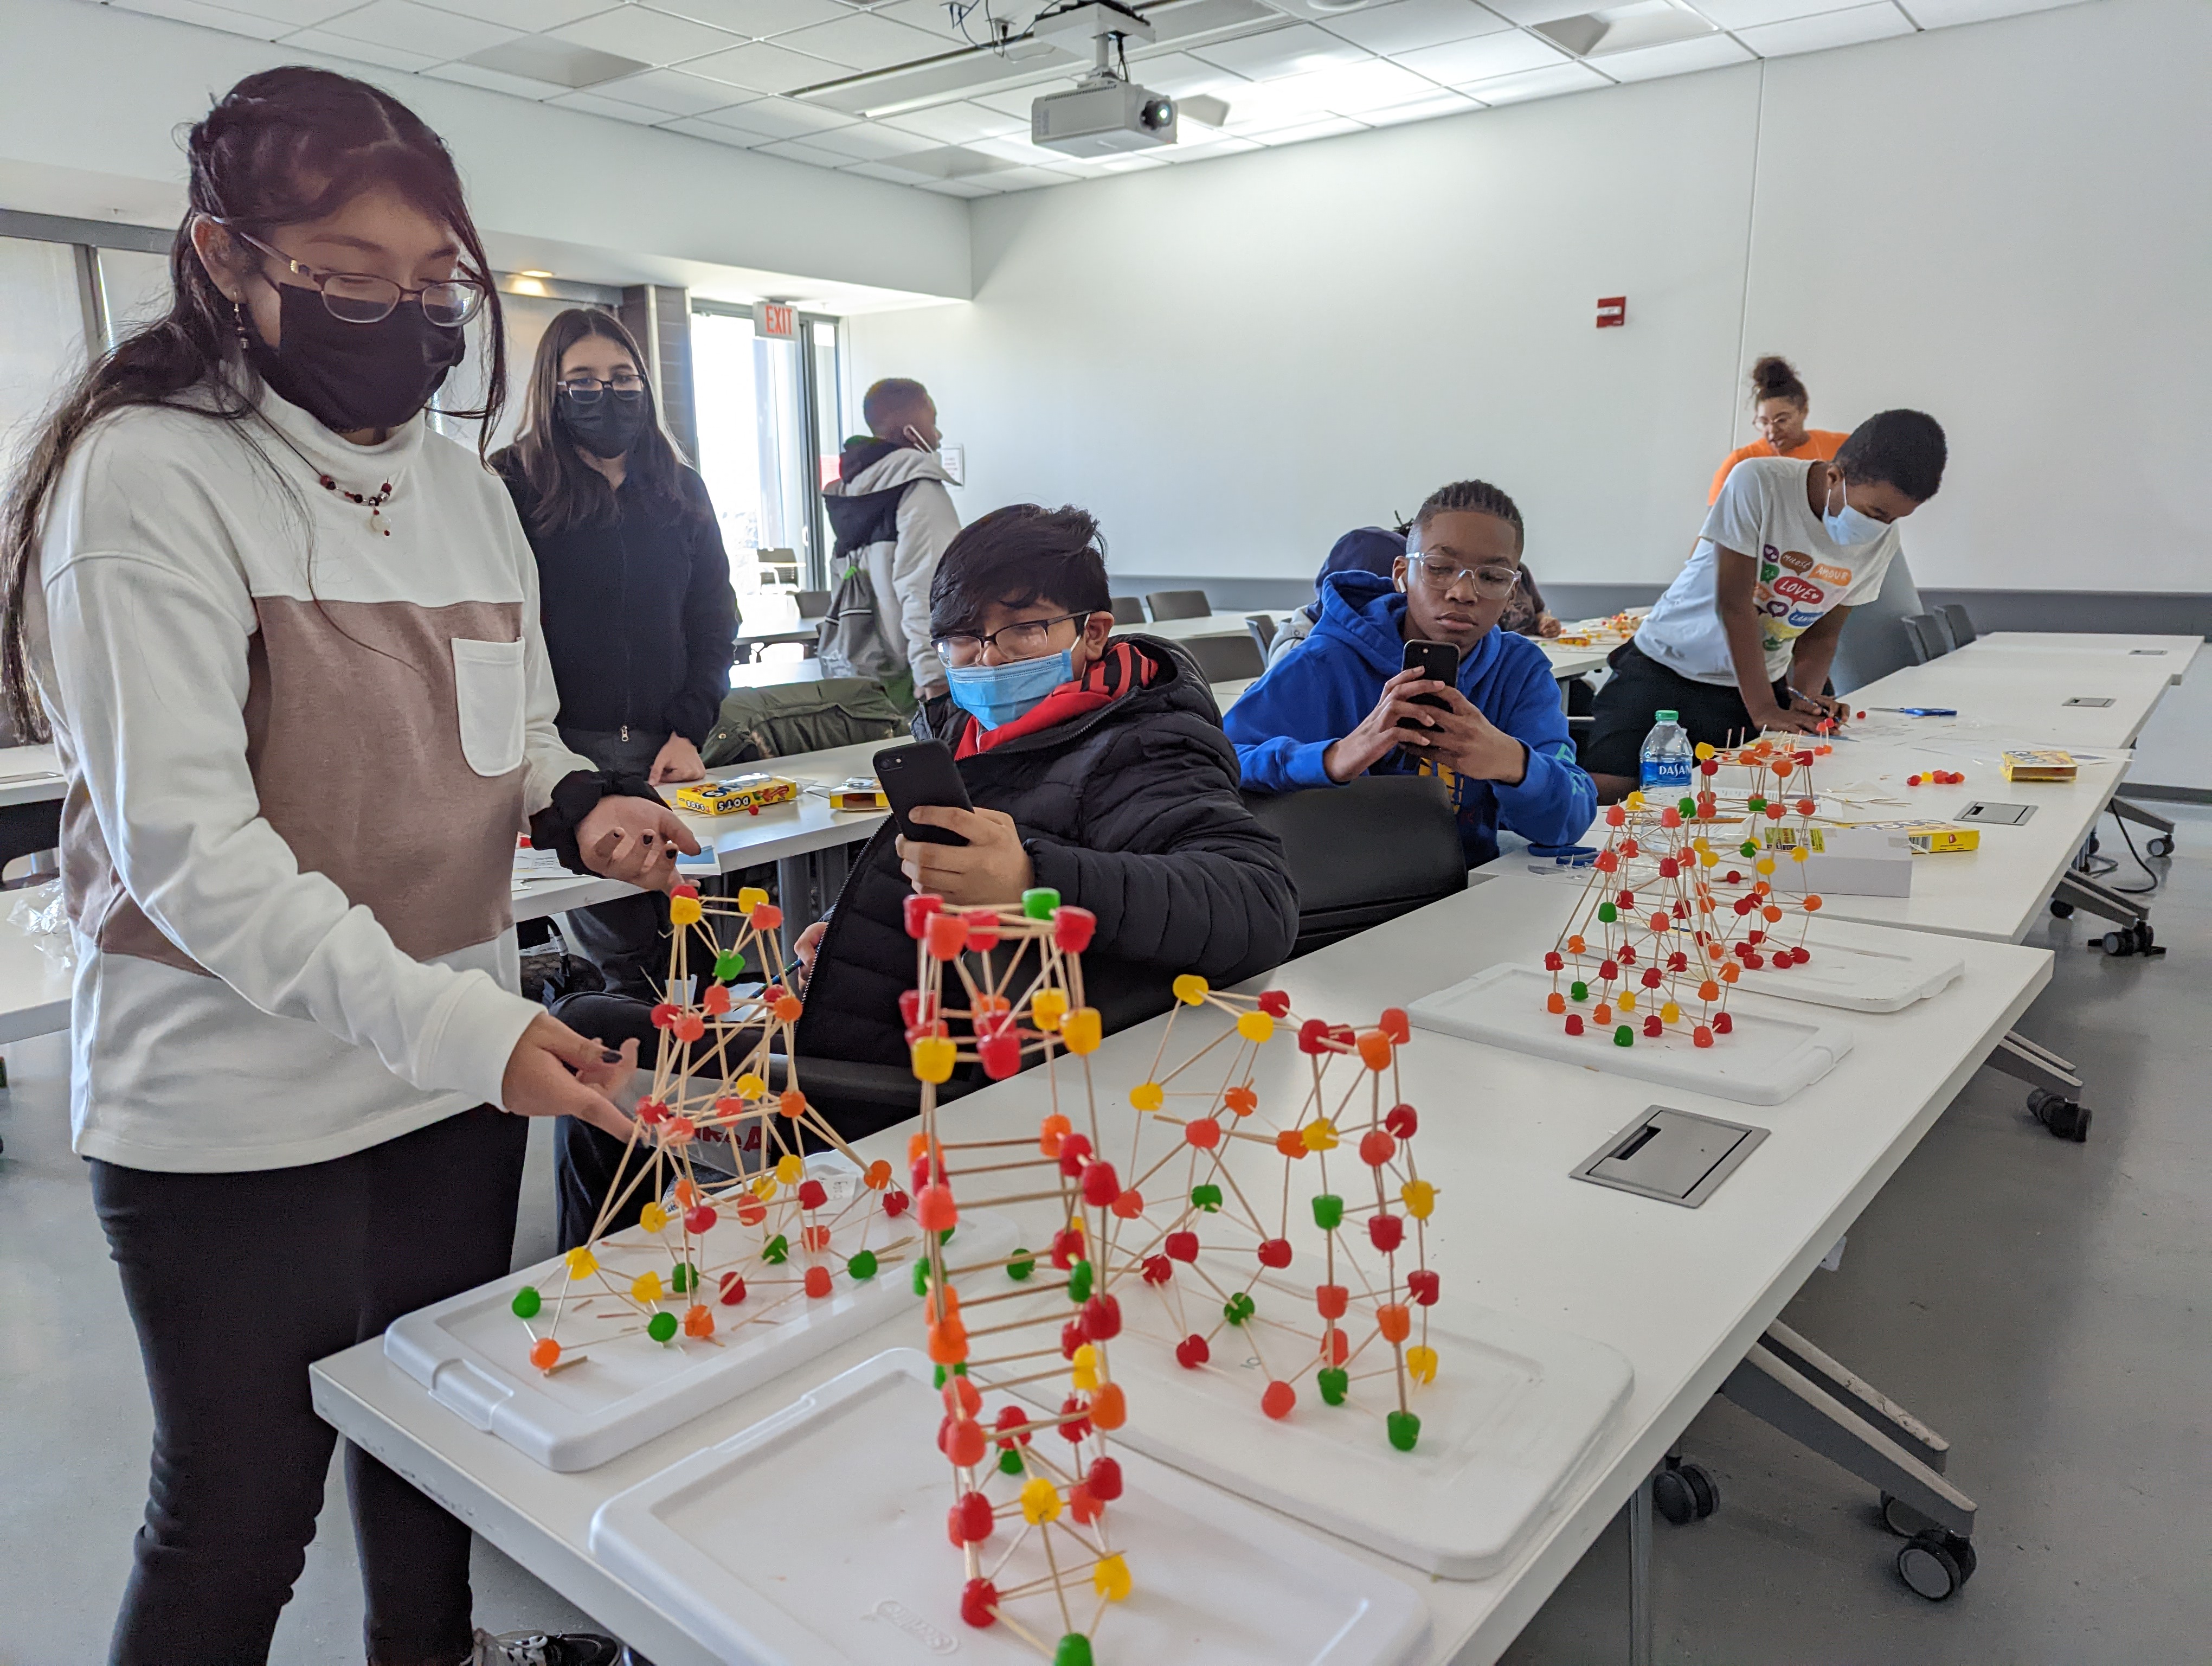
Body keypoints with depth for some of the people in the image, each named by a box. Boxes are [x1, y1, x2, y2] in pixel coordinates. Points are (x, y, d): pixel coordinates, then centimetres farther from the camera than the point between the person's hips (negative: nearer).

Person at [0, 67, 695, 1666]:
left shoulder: (466, 484, 8)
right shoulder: (149, 478, -13)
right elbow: (184, 842, -20)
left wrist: (581, 804, -6)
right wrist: (460, 1027, -29)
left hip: (459, 1074, 6)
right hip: (234, 1119, -5)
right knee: (239, 1517, 10)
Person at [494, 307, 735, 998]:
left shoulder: (681, 490, 14)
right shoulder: (514, 489, 2)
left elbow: (714, 624, 14)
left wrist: (687, 732, 1)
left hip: (667, 752, 3)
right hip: (566, 752, -3)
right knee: (621, 958, -7)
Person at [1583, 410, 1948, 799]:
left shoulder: (1882, 540, -4)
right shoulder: (1758, 484, -21)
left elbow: (1822, 633, 5)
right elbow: (1734, 605, -20)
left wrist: (1802, 697, -14)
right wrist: (1764, 710, -21)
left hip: (1755, 682, 5)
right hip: (1664, 666, -4)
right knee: (1608, 787, -23)